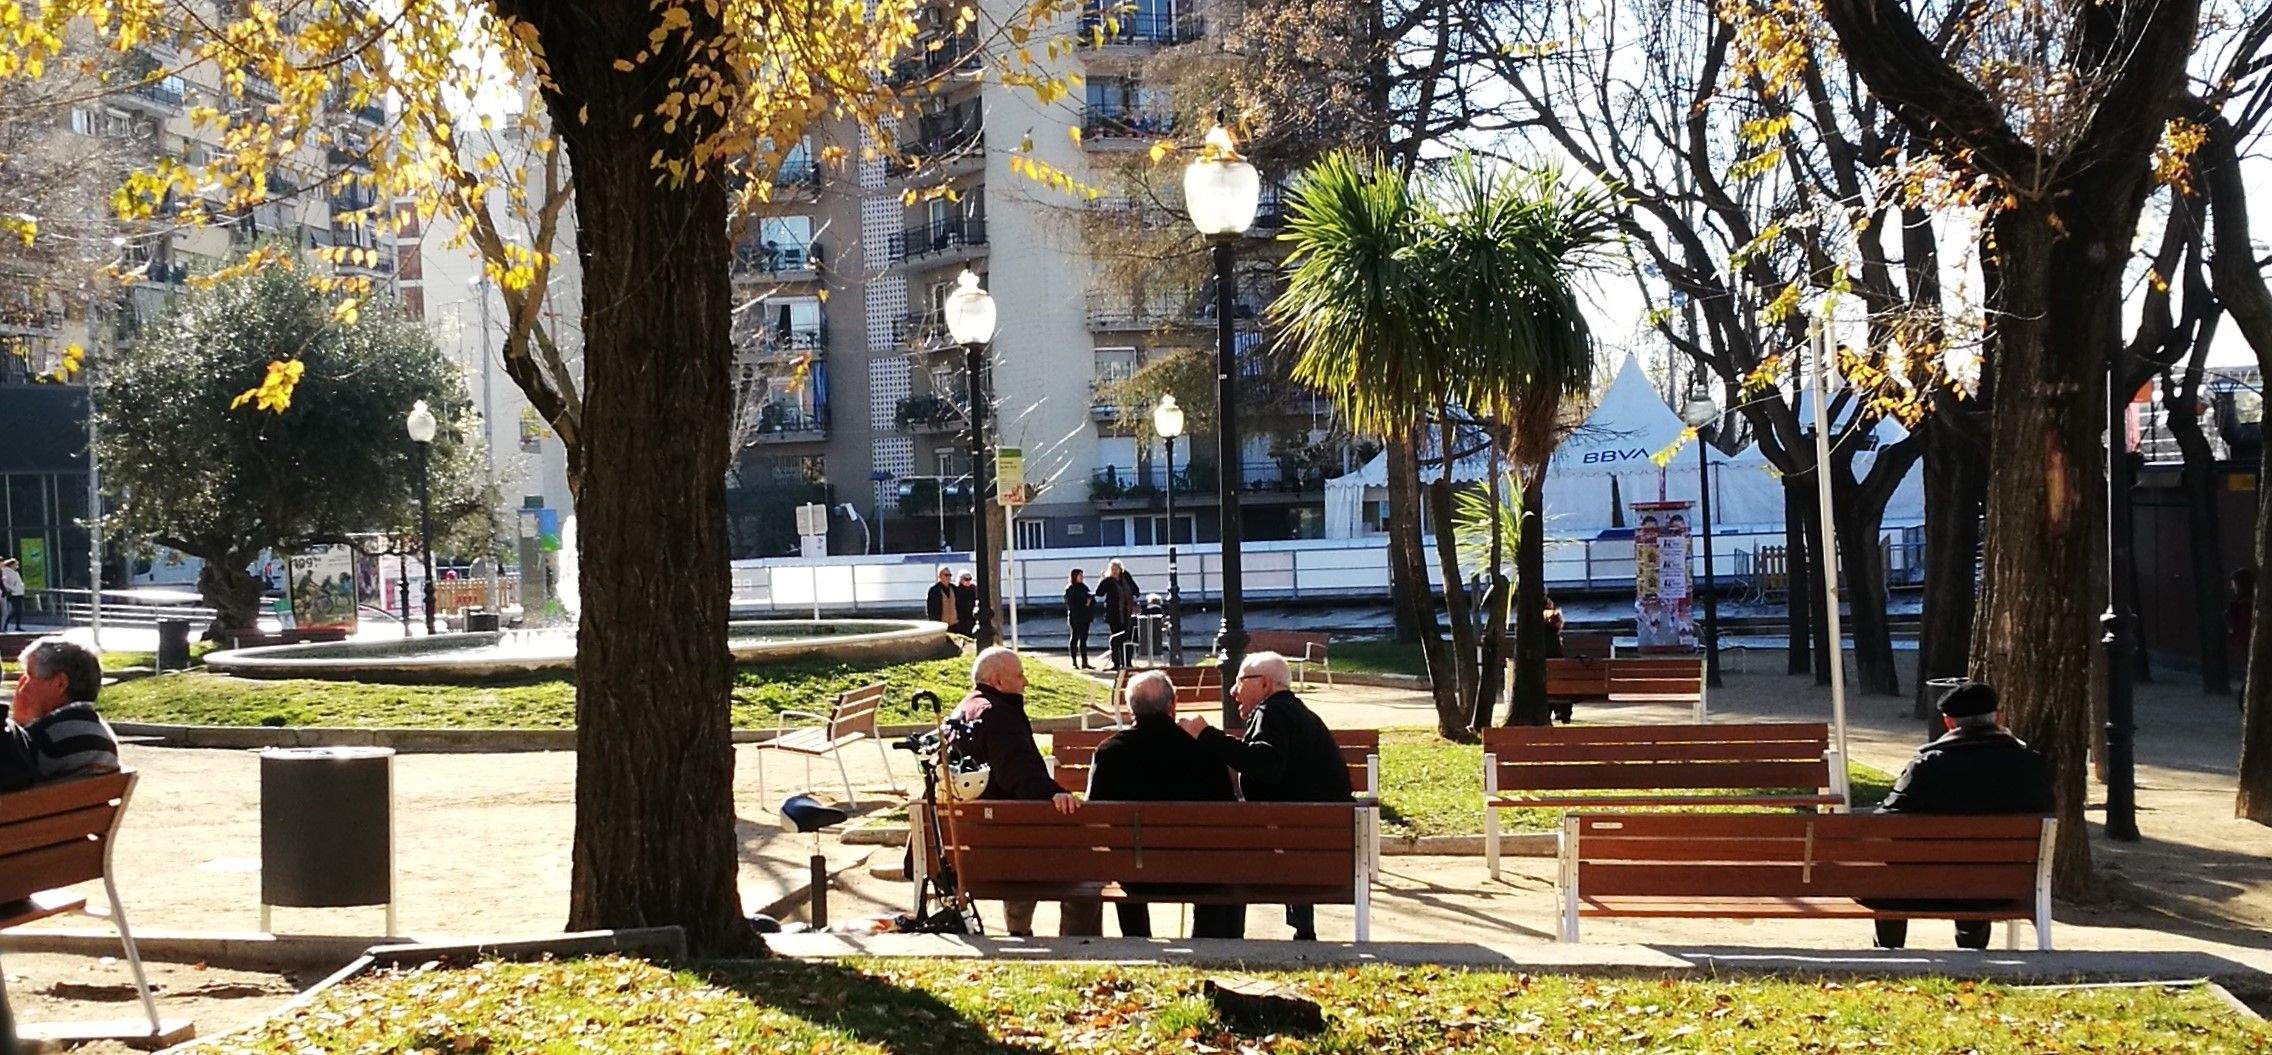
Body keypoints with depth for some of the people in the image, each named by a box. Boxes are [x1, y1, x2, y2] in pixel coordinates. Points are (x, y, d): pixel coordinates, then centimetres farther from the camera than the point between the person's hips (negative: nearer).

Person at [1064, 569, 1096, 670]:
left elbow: (1092, 599, 12)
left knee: (1083, 639, 5)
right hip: (1074, 617, -6)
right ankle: (1074, 661, 4)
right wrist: (1084, 604, -14)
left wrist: (1090, 600, -10)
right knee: (1074, 638, 0)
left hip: (1085, 617, 6)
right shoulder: (1069, 589, -4)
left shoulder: (1084, 587, 14)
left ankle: (1084, 662, 5)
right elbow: (1071, 604, -12)